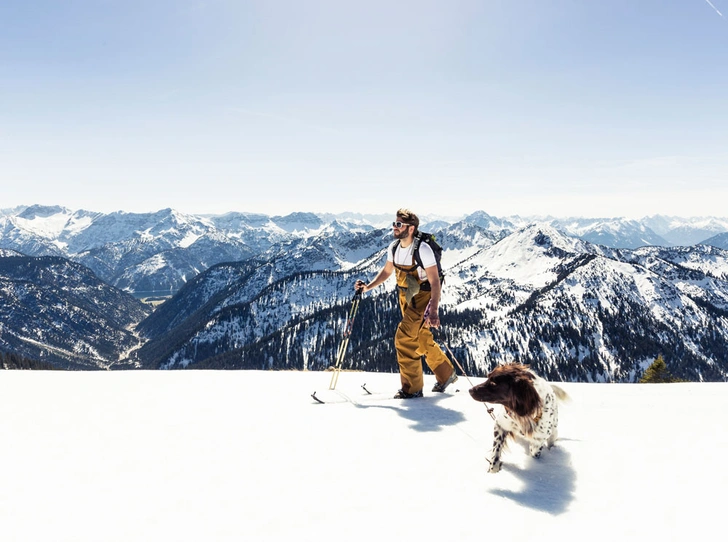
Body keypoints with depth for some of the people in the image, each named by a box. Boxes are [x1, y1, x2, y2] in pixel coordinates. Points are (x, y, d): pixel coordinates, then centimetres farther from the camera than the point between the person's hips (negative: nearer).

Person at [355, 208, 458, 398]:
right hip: (406, 297, 8)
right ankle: (447, 374, 37)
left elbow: (435, 281, -25)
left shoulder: (422, 249, -24)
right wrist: (368, 286, 0)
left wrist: (433, 311, -34)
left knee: (404, 338, -14)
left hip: (424, 297, -8)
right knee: (423, 340, 18)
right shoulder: (393, 247, -3)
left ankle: (412, 388, 1)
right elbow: (387, 271, 13)